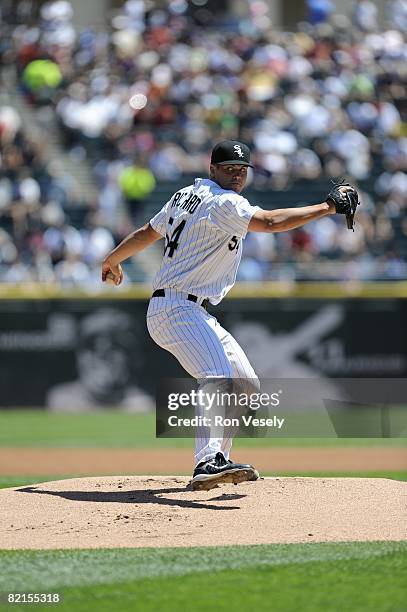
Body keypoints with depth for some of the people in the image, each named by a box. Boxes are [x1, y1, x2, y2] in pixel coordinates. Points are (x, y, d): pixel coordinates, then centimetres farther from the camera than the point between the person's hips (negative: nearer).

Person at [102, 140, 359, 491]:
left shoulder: (188, 196, 16)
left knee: (245, 384, 15)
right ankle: (208, 464, -48)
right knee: (218, 379, -31)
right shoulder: (222, 203, -14)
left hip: (197, 316, 11)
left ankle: (217, 459, 22)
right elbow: (270, 222, -28)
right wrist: (328, 207, -28)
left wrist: (113, 261, 42)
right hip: (178, 309, -11)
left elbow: (147, 233, 27)